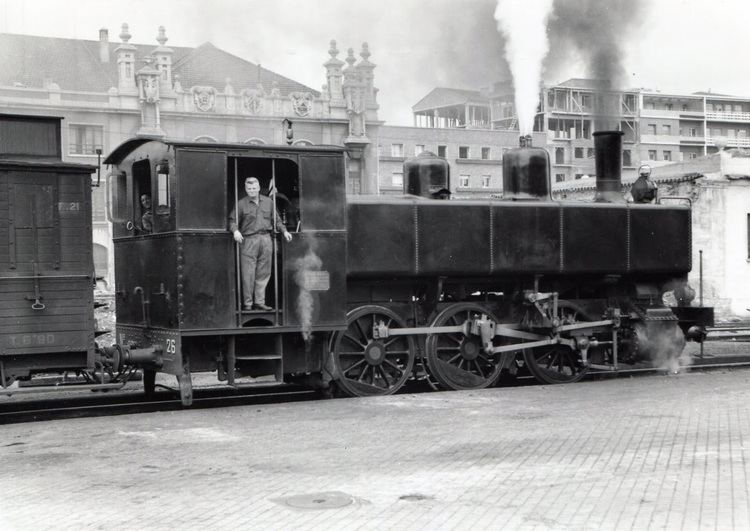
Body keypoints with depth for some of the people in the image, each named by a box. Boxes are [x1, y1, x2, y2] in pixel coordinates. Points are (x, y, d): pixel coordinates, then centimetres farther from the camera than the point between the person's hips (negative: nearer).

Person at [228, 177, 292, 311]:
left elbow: (276, 220, 20)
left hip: (266, 239, 4)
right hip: (249, 240, -4)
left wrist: (284, 231, 8)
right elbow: (233, 220, 1)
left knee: (263, 273, 4)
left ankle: (259, 302, 11)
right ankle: (247, 303, 2)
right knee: (248, 274, -5)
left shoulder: (268, 202, 13)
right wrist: (235, 231, -18)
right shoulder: (241, 204, 3)